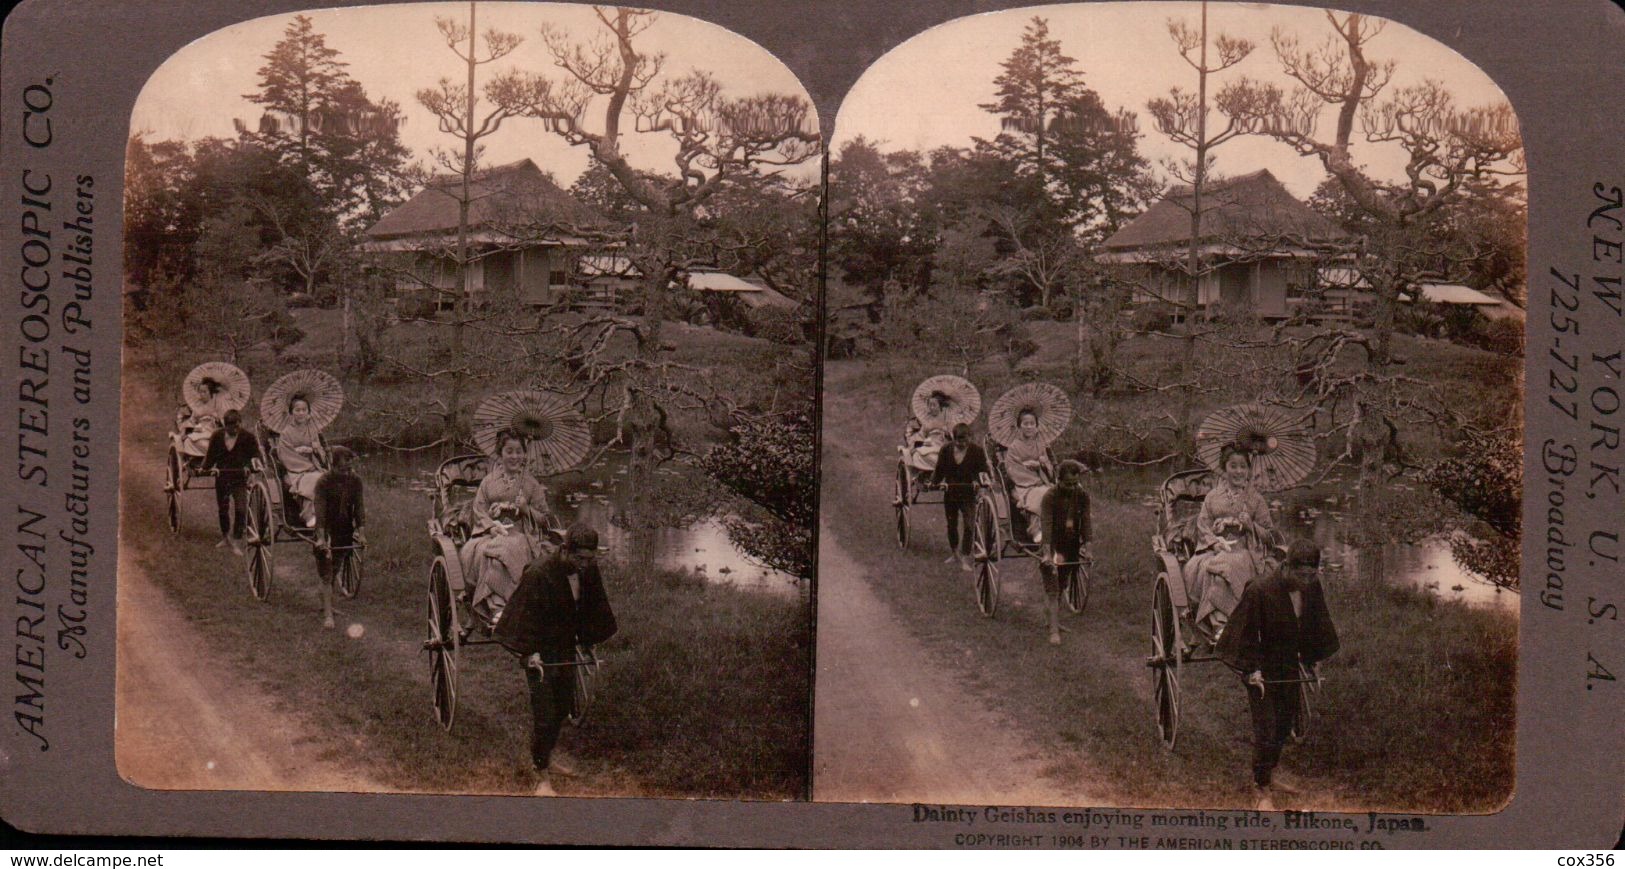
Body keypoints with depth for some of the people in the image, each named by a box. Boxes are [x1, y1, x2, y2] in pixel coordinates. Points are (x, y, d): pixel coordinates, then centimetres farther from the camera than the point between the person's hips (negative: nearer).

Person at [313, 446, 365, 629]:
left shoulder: (355, 481, -1)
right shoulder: (323, 482, -14)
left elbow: (358, 507, -1)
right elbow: (320, 511, -21)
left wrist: (359, 531, -13)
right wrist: (321, 538, -30)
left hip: (345, 531, 4)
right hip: (327, 531, -4)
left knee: (334, 570, 18)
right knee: (326, 575, -8)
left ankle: (326, 605, 36)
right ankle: (327, 615, -12)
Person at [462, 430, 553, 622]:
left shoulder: (532, 485, 15)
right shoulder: (489, 482, 15)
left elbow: (542, 519, 13)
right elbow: (478, 511, 8)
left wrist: (526, 509, -7)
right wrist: (492, 526, -12)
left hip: (519, 535, -1)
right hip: (490, 534, 1)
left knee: (509, 548, -37)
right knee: (485, 552, -35)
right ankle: (497, 608, -42)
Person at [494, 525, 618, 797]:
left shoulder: (589, 571, -4)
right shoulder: (538, 575, -24)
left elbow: (593, 608, 13)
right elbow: (525, 616, -21)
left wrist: (588, 641, 16)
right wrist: (529, 652, -27)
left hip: (566, 648, 7)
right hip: (540, 654, -7)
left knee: (563, 705, 20)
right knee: (544, 713, -6)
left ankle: (549, 752, 44)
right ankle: (542, 775, 3)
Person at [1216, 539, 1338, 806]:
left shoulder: (1311, 588, -7)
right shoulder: (1259, 592, -26)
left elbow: (1315, 625, 11)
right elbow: (1246, 634, -18)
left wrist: (1314, 660, 14)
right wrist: (1252, 670, -20)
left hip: (1288, 666, 7)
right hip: (1261, 670, -7)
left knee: (1286, 719, 20)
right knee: (1266, 729, -7)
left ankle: (1269, 773, 41)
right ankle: (1262, 791, 2)